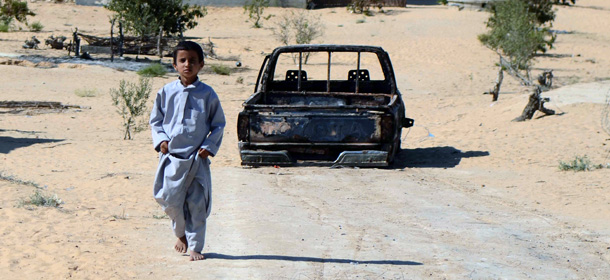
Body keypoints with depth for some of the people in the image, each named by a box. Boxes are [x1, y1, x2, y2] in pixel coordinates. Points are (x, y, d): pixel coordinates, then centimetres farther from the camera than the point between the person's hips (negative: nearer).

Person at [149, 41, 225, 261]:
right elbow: (155, 120, 12)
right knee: (170, 199, -2)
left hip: (197, 158, -1)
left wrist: (209, 146, -5)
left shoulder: (207, 94, -1)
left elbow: (218, 124, 7)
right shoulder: (166, 92, 2)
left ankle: (195, 246, 13)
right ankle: (180, 234, 26)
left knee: (197, 204, 1)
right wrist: (160, 139, -4)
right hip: (172, 157, 1)